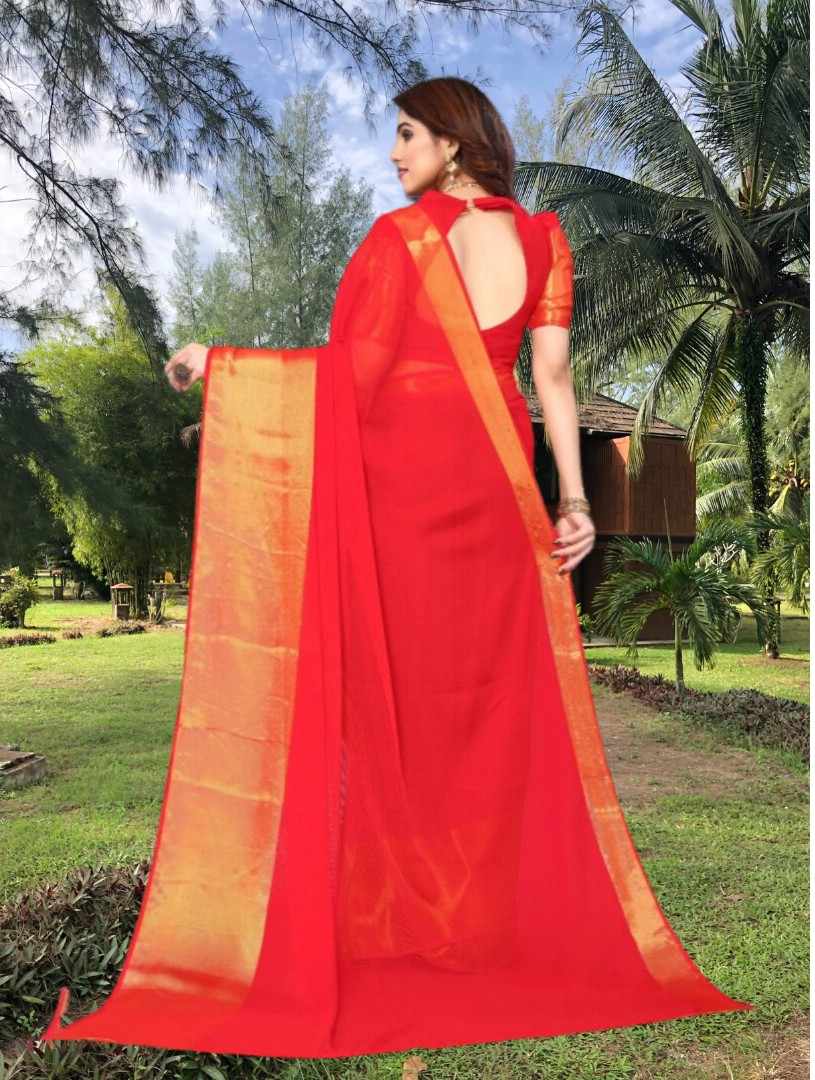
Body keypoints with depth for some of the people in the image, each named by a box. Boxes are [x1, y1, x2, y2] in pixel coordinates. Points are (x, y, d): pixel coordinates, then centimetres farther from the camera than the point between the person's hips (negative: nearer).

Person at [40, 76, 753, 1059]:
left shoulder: (400, 235, -4)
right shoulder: (543, 240, 9)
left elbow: (349, 371, -12)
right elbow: (552, 377, 1)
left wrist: (216, 364, -5)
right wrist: (574, 499, 1)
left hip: (401, 479, -4)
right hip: (493, 482, 5)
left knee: (395, 685, 5)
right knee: (496, 692, 11)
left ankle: (398, 913, 17)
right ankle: (500, 907, 24)